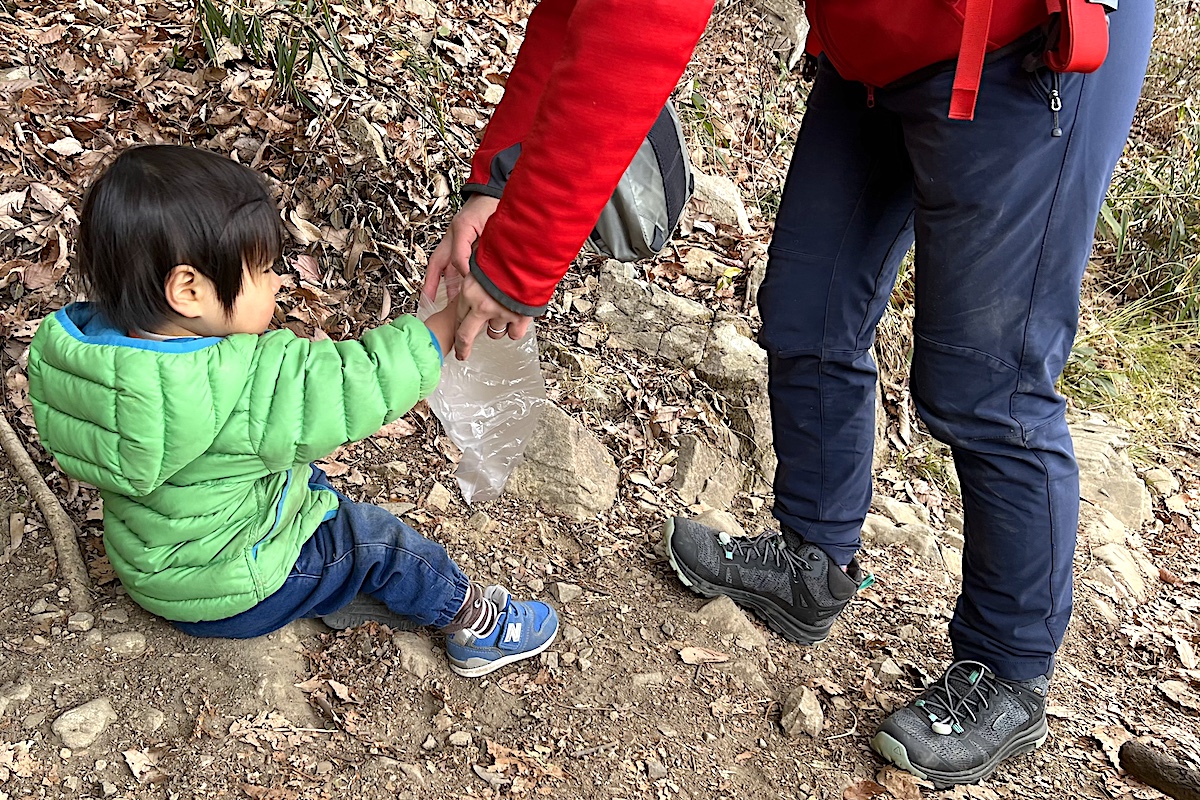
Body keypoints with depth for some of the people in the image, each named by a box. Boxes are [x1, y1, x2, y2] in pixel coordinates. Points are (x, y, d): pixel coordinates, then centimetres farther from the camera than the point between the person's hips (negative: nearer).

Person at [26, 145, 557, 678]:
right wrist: (451, 319, -23)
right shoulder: (239, 390, -40)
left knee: (306, 474, 22)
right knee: (377, 541, 6)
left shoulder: (72, 343, -15)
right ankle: (473, 623, 24)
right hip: (226, 596, -7)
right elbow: (357, 385, -33)